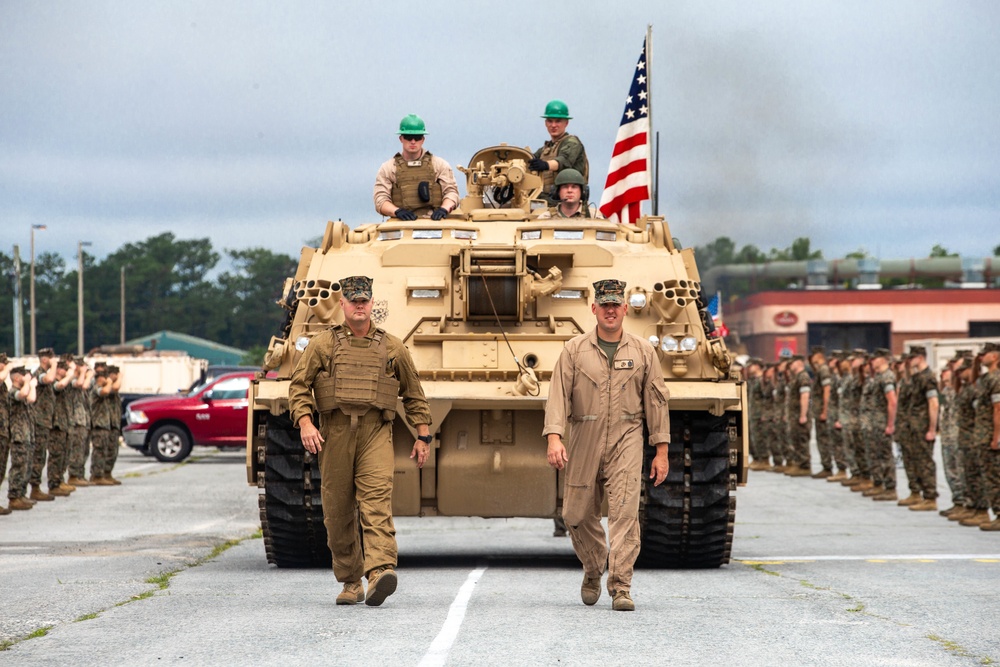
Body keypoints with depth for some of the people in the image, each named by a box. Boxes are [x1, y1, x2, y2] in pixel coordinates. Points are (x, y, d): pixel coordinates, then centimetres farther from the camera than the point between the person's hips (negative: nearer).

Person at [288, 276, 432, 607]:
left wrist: (423, 435, 14)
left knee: (377, 499, -20)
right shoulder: (323, 343, 9)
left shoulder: (392, 347, 12)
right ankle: (350, 582, 17)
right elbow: (298, 385, 5)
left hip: (375, 433, -1)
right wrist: (305, 423, -11)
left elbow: (414, 394, 20)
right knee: (338, 513, 4)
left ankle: (380, 571, -35)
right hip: (334, 433, 1)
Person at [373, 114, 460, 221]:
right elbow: (381, 199, 6)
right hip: (402, 226, 0)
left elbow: (451, 191, 11)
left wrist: (444, 209, -12)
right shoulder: (387, 168, 15)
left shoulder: (440, 165, 17)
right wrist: (397, 211, -15)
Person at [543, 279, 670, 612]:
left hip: (625, 440, -1)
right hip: (584, 443, 1)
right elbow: (558, 396, -3)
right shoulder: (574, 350, 4)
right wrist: (554, 437, -17)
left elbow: (656, 401, 9)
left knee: (624, 512, -14)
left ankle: (621, 586, -14)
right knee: (578, 515, 7)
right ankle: (593, 571, 33)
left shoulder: (643, 351, 7)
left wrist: (661, 451, 4)